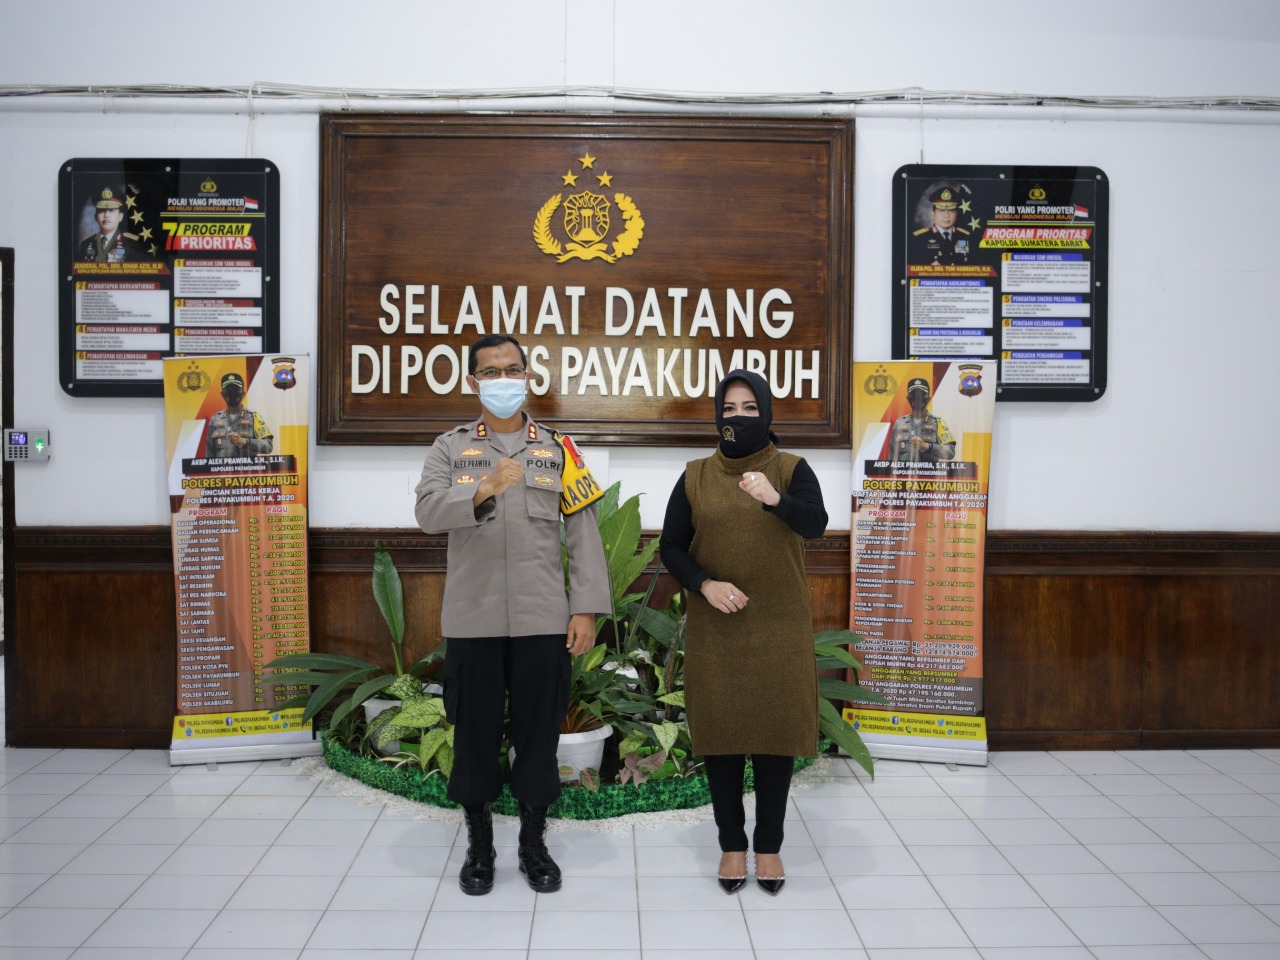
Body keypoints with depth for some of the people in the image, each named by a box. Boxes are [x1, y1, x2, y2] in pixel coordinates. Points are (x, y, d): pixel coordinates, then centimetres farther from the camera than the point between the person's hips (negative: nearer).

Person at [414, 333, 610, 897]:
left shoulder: (557, 450, 7)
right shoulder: (450, 448, 6)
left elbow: (583, 534, 2)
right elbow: (428, 512, -12)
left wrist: (587, 610, -5)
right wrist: (485, 490, -30)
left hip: (542, 619, 0)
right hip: (472, 619, 0)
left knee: (539, 733, 8)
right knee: (474, 733, 9)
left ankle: (534, 845, 26)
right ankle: (479, 847, 27)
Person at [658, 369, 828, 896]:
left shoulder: (791, 469, 0)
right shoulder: (696, 476, 4)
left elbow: (815, 523, -18)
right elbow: (671, 546, 4)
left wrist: (775, 499, -37)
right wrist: (705, 584, -13)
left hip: (779, 629, -1)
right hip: (715, 631, 1)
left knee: (776, 731, 4)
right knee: (720, 732, 6)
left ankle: (769, 846, 20)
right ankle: (732, 844, 21)